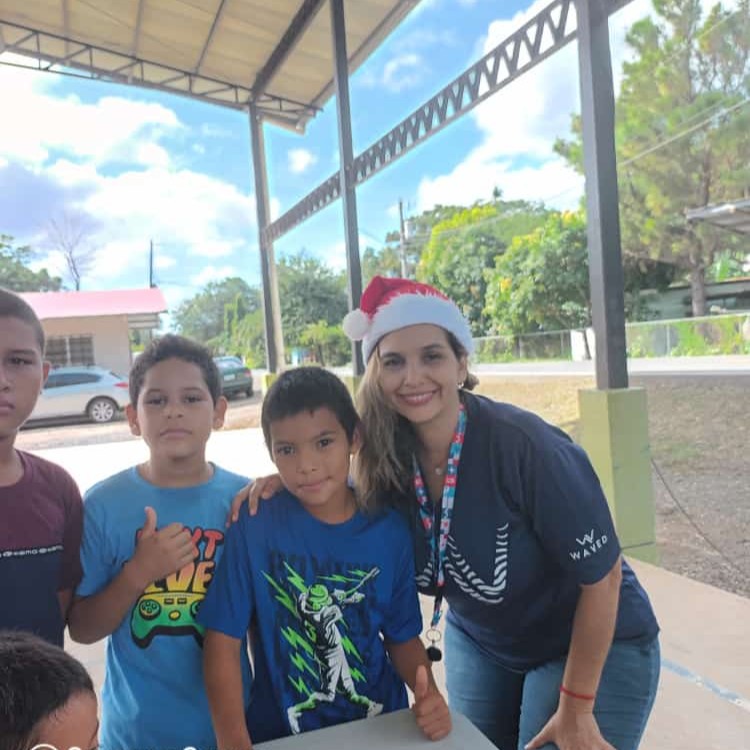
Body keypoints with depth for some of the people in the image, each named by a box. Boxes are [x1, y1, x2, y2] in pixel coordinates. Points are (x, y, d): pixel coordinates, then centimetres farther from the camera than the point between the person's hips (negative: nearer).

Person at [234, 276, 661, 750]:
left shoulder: (526, 445, -31)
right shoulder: (388, 454, -17)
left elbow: (601, 574, -21)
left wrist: (576, 709, -14)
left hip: (594, 644, -4)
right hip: (478, 642, 4)